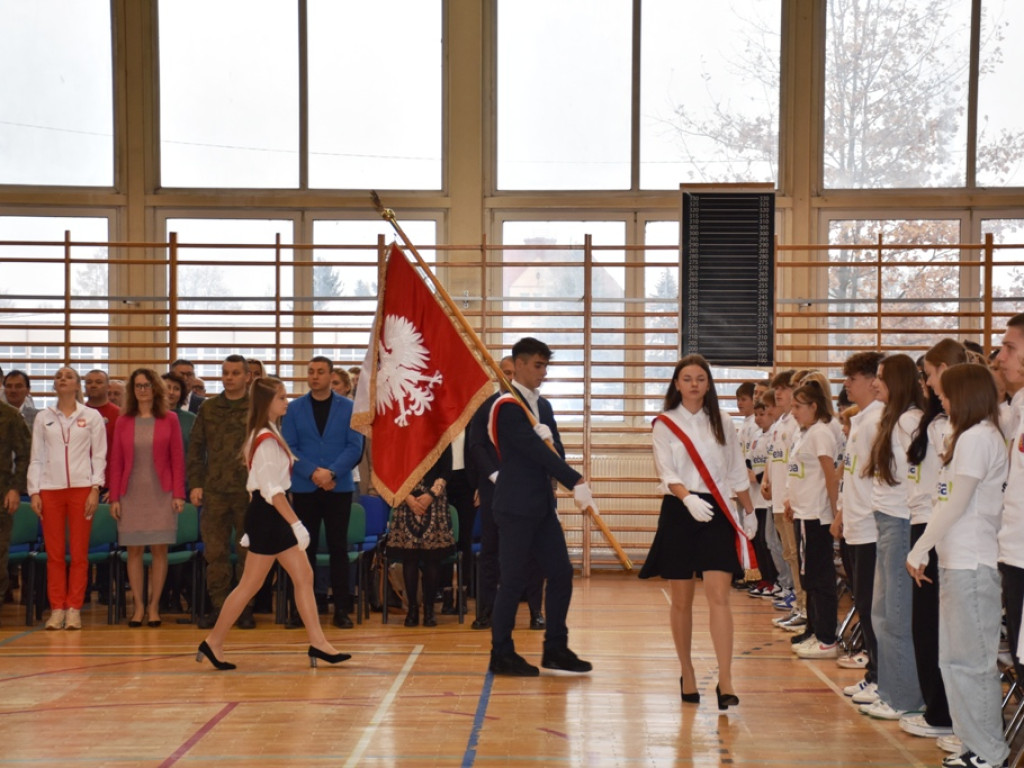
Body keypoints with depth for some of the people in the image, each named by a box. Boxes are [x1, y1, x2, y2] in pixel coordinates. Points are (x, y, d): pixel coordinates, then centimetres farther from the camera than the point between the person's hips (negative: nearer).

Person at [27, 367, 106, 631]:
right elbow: (36, 458, 9)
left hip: (82, 488, -1)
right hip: (50, 489, 2)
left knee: (79, 554, -1)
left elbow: (99, 456, 4)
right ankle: (56, 609, 7)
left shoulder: (92, 416, 6)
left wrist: (95, 489, -5)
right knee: (54, 554, 2)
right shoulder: (43, 418, 10)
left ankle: (74, 609, 4)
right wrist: (34, 492, 2)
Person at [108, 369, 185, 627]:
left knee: (159, 549, 0)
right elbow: (116, 462, 5)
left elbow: (178, 459, 1)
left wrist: (178, 494, -5)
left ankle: (154, 606, 7)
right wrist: (114, 497, -1)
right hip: (131, 494, 1)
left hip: (160, 494, -1)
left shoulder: (169, 420, 3)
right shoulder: (123, 422, 6)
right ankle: (138, 606, 8)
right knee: (134, 550, 2)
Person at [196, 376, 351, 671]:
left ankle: (317, 643, 6)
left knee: (304, 576, 6)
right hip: (267, 515, -10)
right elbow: (272, 490, -22)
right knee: (250, 584, -2)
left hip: (273, 516, 10)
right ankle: (214, 642, 8)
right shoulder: (267, 440, -16)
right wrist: (296, 523, -23)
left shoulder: (267, 436, 14)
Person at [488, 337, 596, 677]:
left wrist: (548, 437, -15)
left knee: (561, 574, 7)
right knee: (514, 579, -2)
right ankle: (502, 654, 9)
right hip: (516, 506, -8)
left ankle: (555, 650, 17)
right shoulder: (507, 406, -12)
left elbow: (554, 452, 9)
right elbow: (537, 452, -19)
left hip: (542, 505, 8)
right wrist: (576, 482, -22)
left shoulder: (543, 406, 14)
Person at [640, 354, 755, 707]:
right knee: (681, 600, 6)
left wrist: (749, 511, 19)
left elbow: (737, 471, 16)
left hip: (716, 513, 1)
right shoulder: (665, 424, 1)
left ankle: (725, 681, -14)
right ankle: (687, 674, 20)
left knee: (718, 596, -10)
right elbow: (666, 471, -10)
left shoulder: (722, 423, 9)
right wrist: (688, 498, -27)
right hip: (679, 513, -1)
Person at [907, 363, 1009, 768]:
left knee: (968, 659, -3)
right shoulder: (976, 436, 16)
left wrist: (919, 549, -10)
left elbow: (956, 505, -17)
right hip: (958, 560, 10)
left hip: (971, 564, -10)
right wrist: (926, 548, 9)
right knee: (956, 657, 14)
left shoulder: (976, 438, -14)